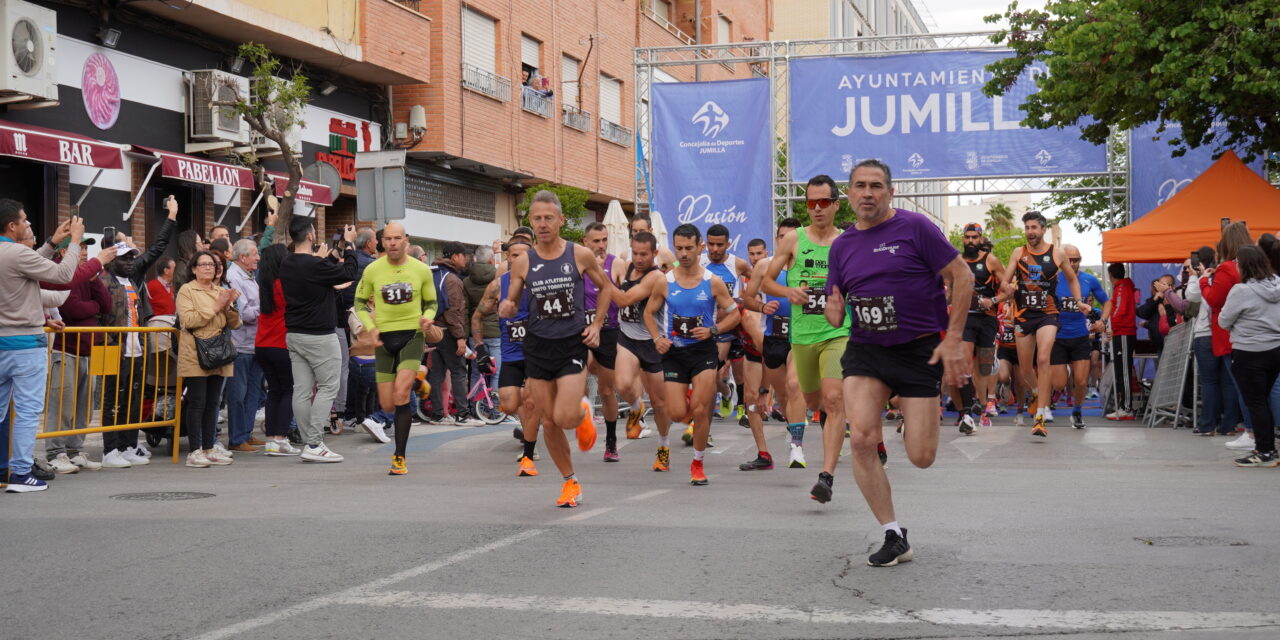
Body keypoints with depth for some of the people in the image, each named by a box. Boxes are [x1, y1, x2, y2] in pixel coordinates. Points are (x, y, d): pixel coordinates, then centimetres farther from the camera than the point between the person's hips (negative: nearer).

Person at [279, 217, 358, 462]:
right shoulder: (315, 265, -19)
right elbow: (349, 274, -9)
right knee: (328, 387, 0)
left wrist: (335, 253, 23)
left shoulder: (286, 265, 6)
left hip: (294, 335, 8)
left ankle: (309, 443, 12)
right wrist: (349, 245, 3)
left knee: (302, 390, 7)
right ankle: (314, 444, -5)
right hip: (319, 336, -8)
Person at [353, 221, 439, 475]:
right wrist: (371, 327, -6)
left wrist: (427, 319, -11)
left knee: (401, 394, -19)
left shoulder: (421, 270, -1)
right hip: (384, 338, 2)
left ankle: (399, 456, -9)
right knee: (387, 405, 4)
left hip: (412, 334, -2)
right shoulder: (372, 270, -1)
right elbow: (360, 302, 11)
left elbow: (431, 303, 12)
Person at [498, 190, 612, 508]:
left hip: (573, 344, -2)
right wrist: (505, 309, -15)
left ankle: (584, 411, 23)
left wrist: (596, 325, 2)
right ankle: (570, 481, 24)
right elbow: (512, 304, 9)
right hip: (538, 347, 2)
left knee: (565, 418, -15)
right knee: (549, 422, 5)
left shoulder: (580, 255, -4)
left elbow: (606, 287, 11)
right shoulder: (522, 263, 0)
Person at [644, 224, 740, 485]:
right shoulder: (664, 282, 0)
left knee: (700, 410, -9)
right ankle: (691, 403, 35)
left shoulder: (713, 282, -3)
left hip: (703, 349, -1)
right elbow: (649, 313, 12)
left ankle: (698, 463, 11)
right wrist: (657, 338, -4)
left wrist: (712, 330, -12)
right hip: (674, 352, 1)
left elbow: (734, 314, 4)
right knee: (677, 413, -5)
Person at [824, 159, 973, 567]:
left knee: (922, 458, -4)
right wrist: (835, 313, -10)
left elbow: (962, 277, -7)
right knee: (861, 439, -17)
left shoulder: (914, 227, -7)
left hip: (919, 349, -3)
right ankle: (893, 536, -2)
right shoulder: (842, 246, 8)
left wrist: (953, 340, -11)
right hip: (865, 350, 4)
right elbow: (836, 310, 16)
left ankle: (911, 413, 34)